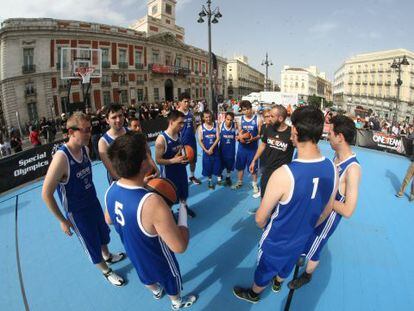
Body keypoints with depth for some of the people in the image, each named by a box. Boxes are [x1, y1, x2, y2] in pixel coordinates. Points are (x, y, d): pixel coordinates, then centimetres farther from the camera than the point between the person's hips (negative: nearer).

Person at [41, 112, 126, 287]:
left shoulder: (85, 149, -8)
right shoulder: (61, 158, -30)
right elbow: (46, 194, -23)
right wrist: (63, 221, -15)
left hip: (93, 202, 7)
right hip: (76, 212, -6)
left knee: (103, 232, 26)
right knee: (92, 244, 14)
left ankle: (108, 257, 54)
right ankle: (106, 271, 40)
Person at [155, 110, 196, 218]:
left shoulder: (179, 135, -3)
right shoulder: (161, 139, -25)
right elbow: (158, 160, -22)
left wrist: (185, 156, -4)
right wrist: (174, 160, -30)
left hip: (181, 170, 7)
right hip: (169, 173, -7)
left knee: (183, 190, 25)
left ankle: (184, 207, 50)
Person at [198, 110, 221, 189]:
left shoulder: (215, 126, 0)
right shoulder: (201, 127, -2)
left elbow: (218, 138, -6)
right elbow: (200, 140, -4)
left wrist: (212, 148, -16)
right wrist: (206, 150, -13)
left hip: (215, 149, 0)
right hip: (206, 151, 0)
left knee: (217, 165, 6)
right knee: (207, 166, 7)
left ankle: (219, 178, 25)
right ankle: (210, 181, 24)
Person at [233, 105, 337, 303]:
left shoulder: (283, 175, -39)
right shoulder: (332, 170, -19)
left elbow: (260, 219, -24)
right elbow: (326, 211, -1)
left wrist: (267, 227, 0)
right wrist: (305, 228, 16)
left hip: (276, 242, -5)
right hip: (302, 239, 5)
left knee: (265, 269, 25)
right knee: (287, 265, 34)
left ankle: (253, 294, 54)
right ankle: (277, 283, 64)